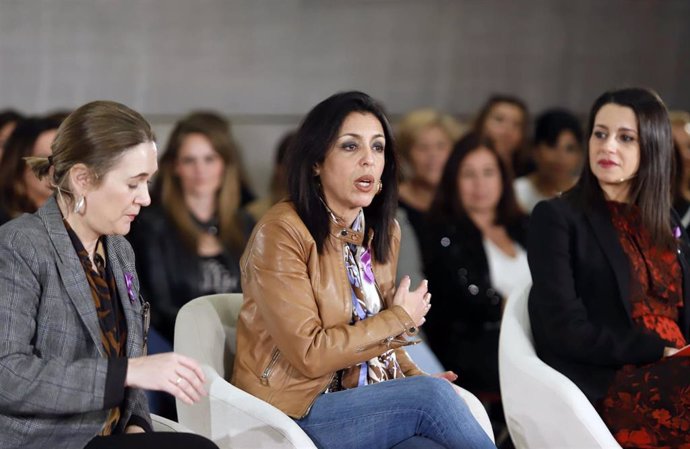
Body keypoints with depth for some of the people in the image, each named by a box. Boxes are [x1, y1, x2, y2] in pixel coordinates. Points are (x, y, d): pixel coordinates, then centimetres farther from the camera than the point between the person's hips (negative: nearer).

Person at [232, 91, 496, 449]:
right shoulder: (281, 233, -13)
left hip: (371, 408, 6)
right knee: (430, 397, -26)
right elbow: (310, 354, -18)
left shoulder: (384, 232, 10)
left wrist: (415, 378, -1)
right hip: (295, 415, -6)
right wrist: (399, 319, -8)